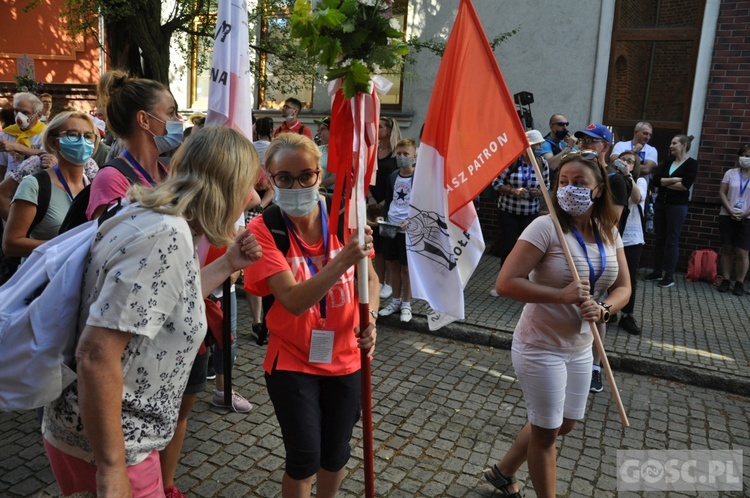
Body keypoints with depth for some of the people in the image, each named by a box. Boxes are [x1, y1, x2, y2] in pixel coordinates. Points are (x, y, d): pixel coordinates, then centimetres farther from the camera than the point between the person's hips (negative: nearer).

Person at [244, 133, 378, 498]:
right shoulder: (263, 230, -17)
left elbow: (370, 279, 3)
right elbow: (295, 301, -27)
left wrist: (370, 320, -15)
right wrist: (343, 260, -40)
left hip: (344, 359, 3)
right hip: (292, 362, -3)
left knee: (335, 455, 18)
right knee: (303, 460, 6)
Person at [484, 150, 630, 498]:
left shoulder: (609, 232, 0)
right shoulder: (546, 227, -20)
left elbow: (623, 287, 5)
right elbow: (505, 283, -25)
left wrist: (602, 309, -15)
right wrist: (561, 295, -30)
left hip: (579, 348, 7)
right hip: (541, 348, -7)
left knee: (564, 425, 22)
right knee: (547, 431, 9)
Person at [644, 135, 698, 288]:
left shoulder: (691, 164, -4)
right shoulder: (668, 161, 11)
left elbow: (685, 185, -17)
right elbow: (655, 180, -1)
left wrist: (664, 183, -6)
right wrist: (674, 179, -13)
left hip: (678, 205, -5)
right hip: (660, 203, 6)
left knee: (672, 240, -3)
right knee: (659, 238, 8)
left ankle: (669, 276, 4)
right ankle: (657, 272, 18)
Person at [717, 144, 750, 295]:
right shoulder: (730, 173, 5)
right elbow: (722, 193, 1)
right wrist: (730, 211, -11)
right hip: (727, 217, 2)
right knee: (726, 249, 5)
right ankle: (726, 280, 12)